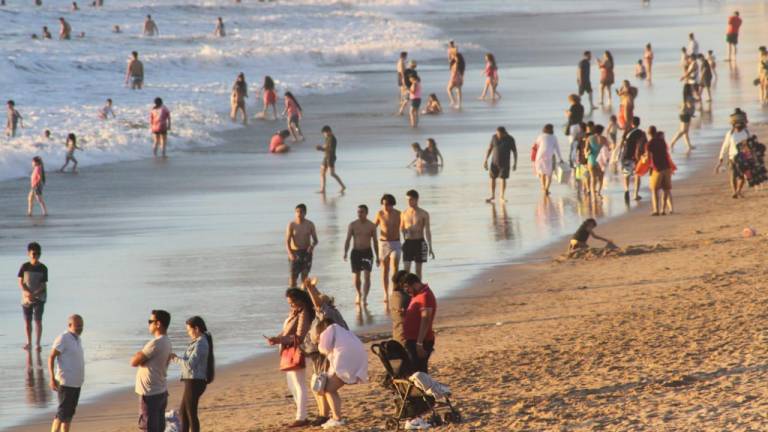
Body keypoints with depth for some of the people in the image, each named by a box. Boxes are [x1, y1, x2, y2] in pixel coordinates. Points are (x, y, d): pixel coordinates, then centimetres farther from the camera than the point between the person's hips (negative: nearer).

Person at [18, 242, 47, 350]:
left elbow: (43, 285, -8)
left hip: (39, 297, -2)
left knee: (38, 320, -6)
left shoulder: (43, 268, -5)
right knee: (27, 321, 7)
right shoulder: (24, 267, -1)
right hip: (26, 298, 2)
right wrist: (26, 292, -19)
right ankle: (29, 343, 19)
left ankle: (37, 343, -2)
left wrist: (33, 294, -21)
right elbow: (20, 282, -2)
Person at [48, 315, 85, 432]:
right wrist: (52, 378, -24)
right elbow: (51, 358, -17)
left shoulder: (77, 340, 14)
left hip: (76, 383, 9)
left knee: (70, 413, 11)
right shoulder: (63, 339, -13)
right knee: (62, 413, -8)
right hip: (66, 382, -9)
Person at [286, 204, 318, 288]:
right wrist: (289, 253, -27)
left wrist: (312, 246, -19)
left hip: (306, 252, 1)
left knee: (305, 275, -2)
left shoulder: (310, 224, 1)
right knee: (293, 275, -7)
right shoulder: (291, 225, -5)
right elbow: (287, 241, -10)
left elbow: (315, 240, 5)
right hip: (294, 252, -1)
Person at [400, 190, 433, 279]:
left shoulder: (423, 214, -1)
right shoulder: (404, 213, 6)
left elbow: (427, 231, -1)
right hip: (408, 242, 1)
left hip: (419, 242, -1)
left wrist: (430, 248, -6)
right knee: (406, 268, -9)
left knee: (418, 269, 5)